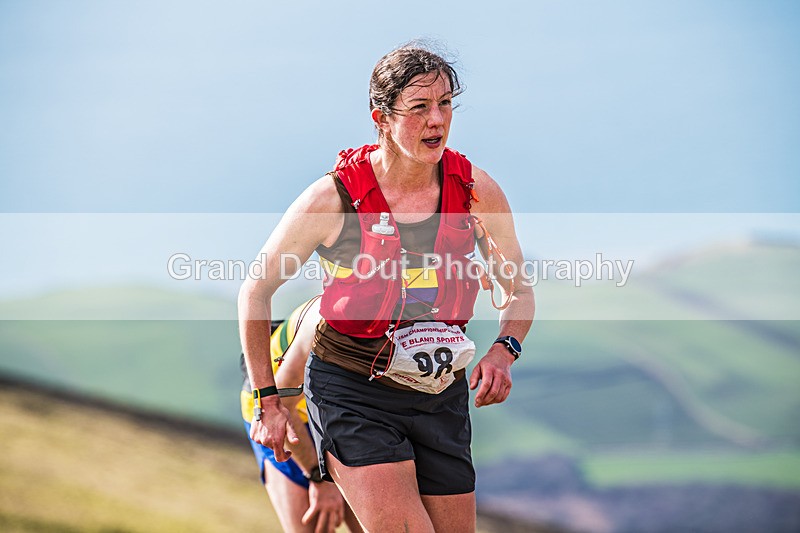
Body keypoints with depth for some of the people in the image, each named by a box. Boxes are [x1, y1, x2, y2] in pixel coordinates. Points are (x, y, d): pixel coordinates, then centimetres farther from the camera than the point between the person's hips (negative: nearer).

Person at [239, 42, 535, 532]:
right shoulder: (334, 198, -13)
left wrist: (504, 352, -10)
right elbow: (256, 291, 0)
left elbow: (519, 292, 10)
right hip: (352, 393, -4)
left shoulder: (475, 190, -4)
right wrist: (268, 402, -1)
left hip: (441, 396, 4)